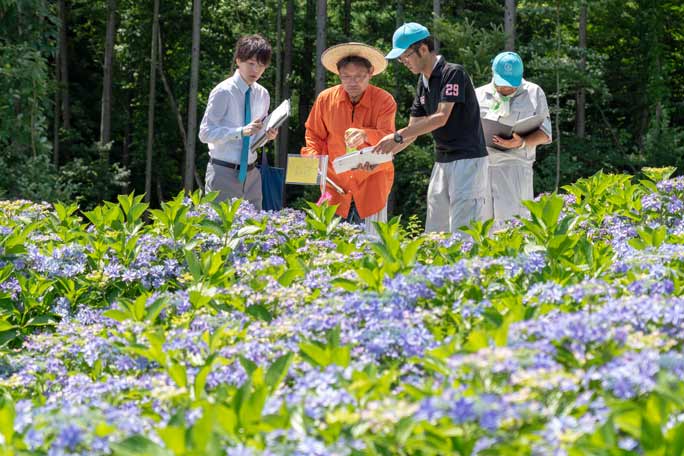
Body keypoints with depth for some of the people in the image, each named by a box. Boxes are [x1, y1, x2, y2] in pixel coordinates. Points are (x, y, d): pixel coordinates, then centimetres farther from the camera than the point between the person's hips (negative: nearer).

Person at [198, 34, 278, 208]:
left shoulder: (262, 95, 10)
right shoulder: (223, 92, -9)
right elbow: (205, 133, -14)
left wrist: (268, 134, -3)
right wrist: (241, 131, -25)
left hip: (251, 174, 6)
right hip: (224, 173, -6)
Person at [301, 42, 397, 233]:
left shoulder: (384, 101, -9)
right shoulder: (326, 99, -1)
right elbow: (314, 136, 13)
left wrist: (366, 135, -43)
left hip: (372, 186, -2)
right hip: (336, 187, 2)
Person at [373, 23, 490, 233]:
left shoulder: (453, 73, -13)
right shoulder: (423, 82, 13)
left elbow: (441, 117, -23)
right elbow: (413, 130, 15)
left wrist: (398, 136, -24)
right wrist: (380, 155, 3)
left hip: (467, 159, -9)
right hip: (442, 161, 9)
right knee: (434, 235, 6)